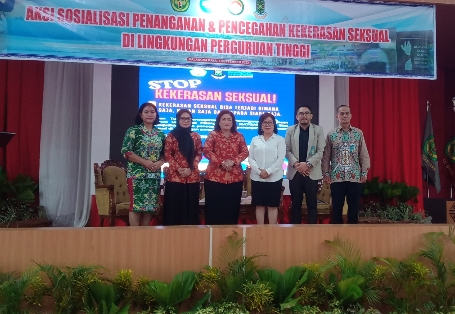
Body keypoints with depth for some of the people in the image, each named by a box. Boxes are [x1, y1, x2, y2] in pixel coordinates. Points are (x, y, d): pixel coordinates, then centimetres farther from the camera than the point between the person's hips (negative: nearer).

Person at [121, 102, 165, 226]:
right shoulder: (133, 131, -2)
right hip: (137, 174, -5)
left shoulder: (160, 134, 12)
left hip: (155, 175, 5)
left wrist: (160, 162, -8)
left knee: (150, 206, 7)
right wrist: (145, 162, -16)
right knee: (136, 205, -6)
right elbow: (126, 152, -9)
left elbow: (165, 153, 14)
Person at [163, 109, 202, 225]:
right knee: (174, 206, 1)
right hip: (174, 176, -2)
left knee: (190, 206, 6)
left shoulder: (196, 136, 8)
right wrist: (178, 168, -12)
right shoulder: (171, 135, 2)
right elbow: (167, 155, -1)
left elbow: (199, 154, 6)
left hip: (192, 176, 2)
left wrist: (191, 168, -8)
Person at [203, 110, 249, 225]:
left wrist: (233, 161, -15)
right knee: (214, 208, 2)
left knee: (232, 208, 8)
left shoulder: (239, 136, 9)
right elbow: (207, 151, -9)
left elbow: (245, 152, 2)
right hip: (215, 177, -2)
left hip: (235, 177, 3)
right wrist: (221, 162, -18)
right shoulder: (213, 135, 2)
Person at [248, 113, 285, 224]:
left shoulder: (280, 139, 2)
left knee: (272, 205, 4)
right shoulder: (255, 139, 9)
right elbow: (250, 158, 4)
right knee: (259, 205, 6)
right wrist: (259, 171, -12)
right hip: (257, 178, 3)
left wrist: (268, 171, -16)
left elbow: (281, 159, -6)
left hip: (274, 178, -2)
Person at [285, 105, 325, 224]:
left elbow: (320, 151, -3)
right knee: (296, 204, 6)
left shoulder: (318, 130, 4)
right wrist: (296, 164, -13)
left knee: (312, 204, 4)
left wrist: (308, 164, -14)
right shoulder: (290, 130, 8)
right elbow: (287, 150, 1)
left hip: (312, 172, -1)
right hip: (295, 172, 1)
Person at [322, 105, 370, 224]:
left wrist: (364, 172, -1)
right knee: (337, 207, 4)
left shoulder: (359, 133, 7)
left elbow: (364, 155, 6)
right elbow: (326, 156, 4)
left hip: (355, 177, 1)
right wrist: (326, 173, -3)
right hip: (336, 177, -1)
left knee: (354, 207, 6)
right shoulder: (331, 134, 5)